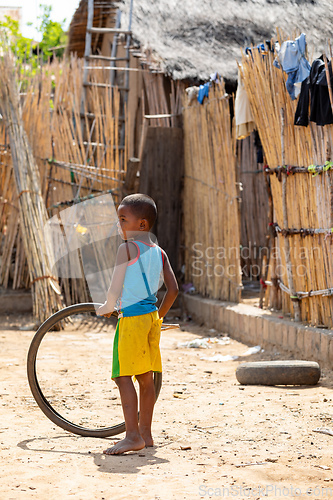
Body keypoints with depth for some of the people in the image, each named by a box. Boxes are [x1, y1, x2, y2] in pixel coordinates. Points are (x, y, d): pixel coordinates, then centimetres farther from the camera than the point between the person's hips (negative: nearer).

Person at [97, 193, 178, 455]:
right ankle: (145, 433, 20)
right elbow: (173, 289, 9)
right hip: (152, 317, 8)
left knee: (124, 376, -7)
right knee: (146, 377, 13)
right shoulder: (159, 252, 12)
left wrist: (107, 308, 10)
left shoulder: (127, 248, -8)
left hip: (132, 316, -8)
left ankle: (133, 436, -13)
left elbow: (116, 288, -8)